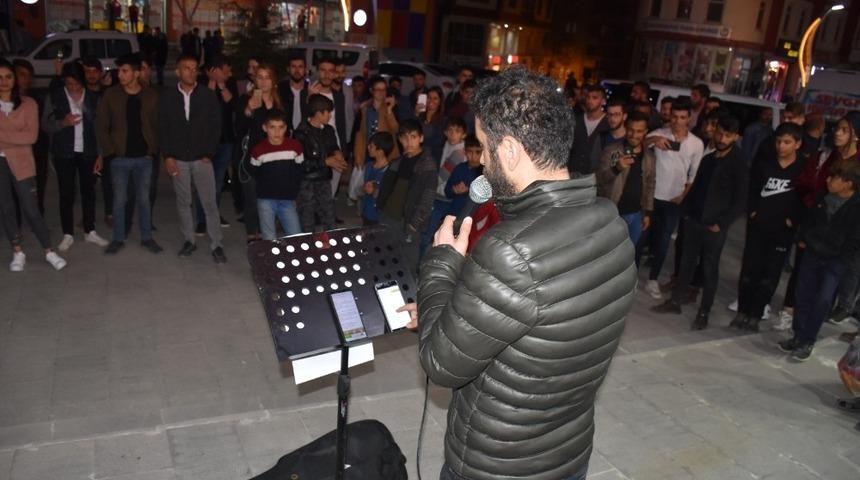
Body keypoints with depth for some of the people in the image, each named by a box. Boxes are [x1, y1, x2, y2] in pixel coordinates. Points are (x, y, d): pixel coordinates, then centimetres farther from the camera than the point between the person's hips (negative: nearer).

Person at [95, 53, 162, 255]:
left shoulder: (151, 96, 1)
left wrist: (153, 150, -1)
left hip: (144, 157, 1)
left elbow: (156, 125, 6)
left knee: (143, 199, 9)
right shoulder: (110, 95, -2)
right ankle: (118, 239, 17)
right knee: (119, 200, 6)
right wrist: (107, 153, -5)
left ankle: (146, 237, 20)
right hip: (119, 157, 0)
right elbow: (101, 126, 1)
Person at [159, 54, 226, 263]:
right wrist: (167, 156, -2)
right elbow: (163, 129, 5)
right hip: (178, 159, 2)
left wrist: (209, 154, -5)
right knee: (183, 202, 9)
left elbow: (216, 127, 1)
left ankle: (216, 245, 4)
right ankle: (189, 240, 21)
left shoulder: (209, 95, 0)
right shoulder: (167, 97, 4)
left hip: (202, 158, -2)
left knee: (209, 203, -2)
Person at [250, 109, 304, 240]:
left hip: (288, 200, 1)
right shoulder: (258, 150, -7)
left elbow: (300, 172, 8)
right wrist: (265, 189, 4)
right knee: (269, 241, 2)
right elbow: (254, 175, 8)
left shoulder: (295, 146, -3)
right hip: (266, 200, -1)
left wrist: (293, 191, 3)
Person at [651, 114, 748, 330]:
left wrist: (722, 223, -12)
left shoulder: (738, 163, -7)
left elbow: (740, 200, -9)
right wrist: (685, 209, 7)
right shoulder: (708, 159, 11)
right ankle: (675, 302, 24)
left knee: (709, 269, 4)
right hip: (693, 220, 5)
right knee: (687, 262, 13)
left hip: (715, 227, -5)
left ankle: (703, 313, 14)